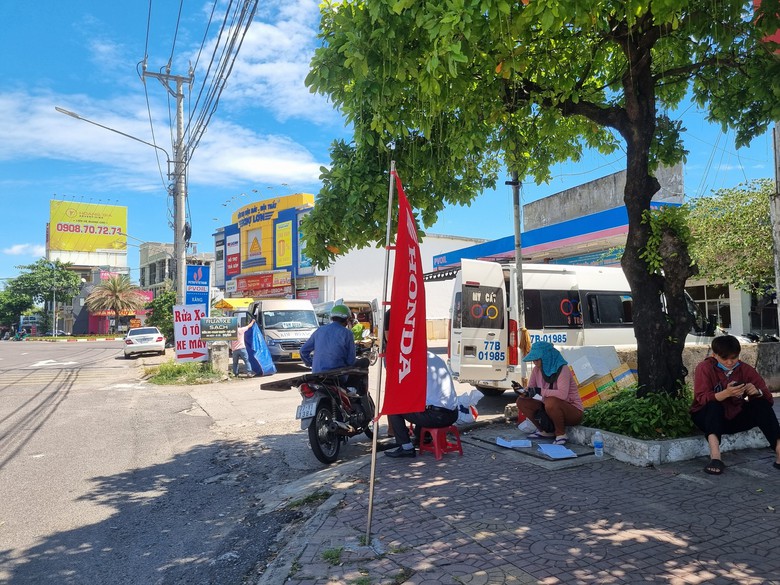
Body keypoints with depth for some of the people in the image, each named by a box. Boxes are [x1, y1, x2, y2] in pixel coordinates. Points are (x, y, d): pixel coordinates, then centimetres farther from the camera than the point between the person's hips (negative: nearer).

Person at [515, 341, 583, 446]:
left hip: (573, 411, -7)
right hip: (550, 409, 7)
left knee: (551, 402, -38)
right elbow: (529, 390, 1)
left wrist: (540, 391, -34)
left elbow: (562, 394, -37)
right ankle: (545, 431, 7)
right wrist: (524, 392, -22)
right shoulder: (537, 369, -1)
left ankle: (561, 434, -12)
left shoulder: (562, 369, -22)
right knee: (521, 401, -6)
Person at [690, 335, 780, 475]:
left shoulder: (745, 369, -3)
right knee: (714, 405, -35)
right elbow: (701, 398, -25)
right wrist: (726, 393, -42)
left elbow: (768, 397, -7)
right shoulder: (705, 368, -13)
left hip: (735, 418, 4)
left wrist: (757, 392, -31)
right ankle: (715, 457, -49)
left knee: (761, 404, -19)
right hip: (708, 418, -3)